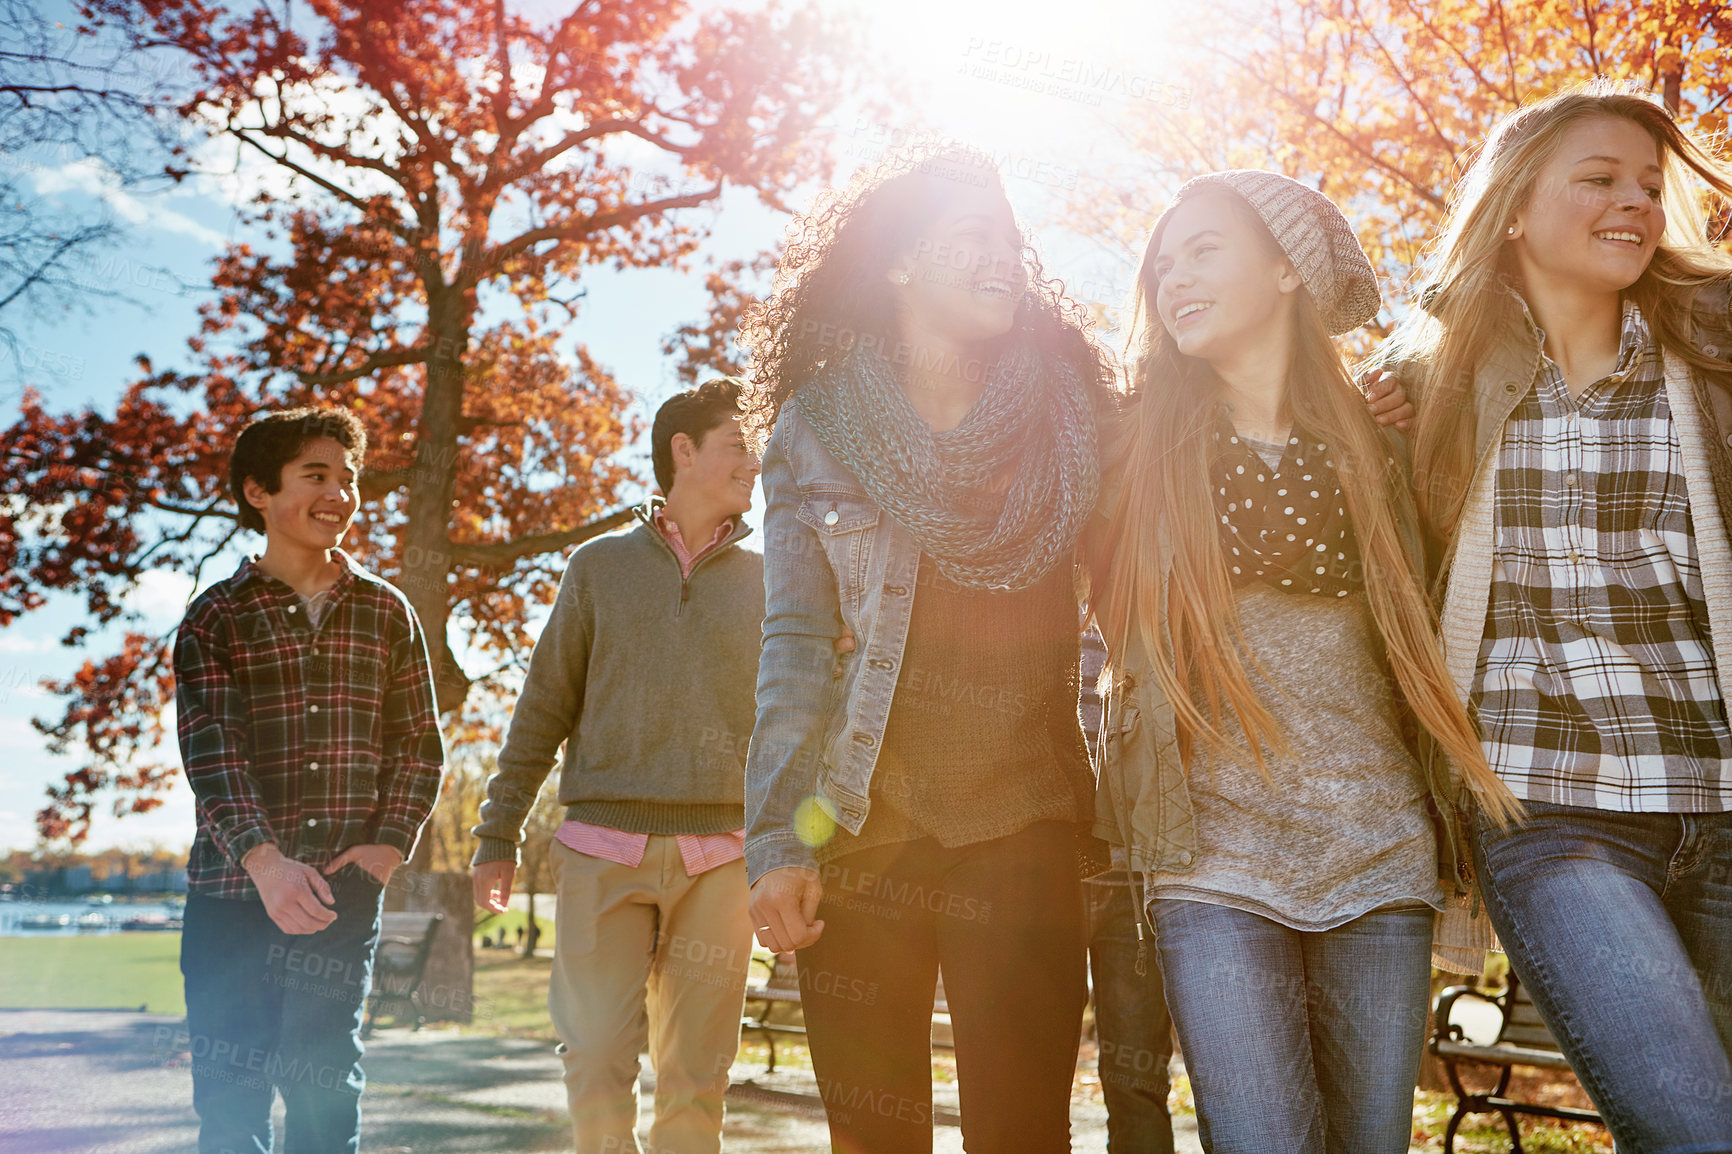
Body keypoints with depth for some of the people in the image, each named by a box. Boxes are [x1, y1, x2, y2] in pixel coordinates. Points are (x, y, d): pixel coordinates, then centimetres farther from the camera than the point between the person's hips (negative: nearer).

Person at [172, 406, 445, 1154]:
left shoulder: (385, 614, 9)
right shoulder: (216, 617, 1)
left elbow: (420, 745, 10)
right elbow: (210, 754, -10)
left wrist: (390, 844, -6)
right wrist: (264, 861, -25)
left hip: (345, 894, 1)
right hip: (234, 892, -1)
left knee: (325, 1087, 3)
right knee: (230, 1094, 2)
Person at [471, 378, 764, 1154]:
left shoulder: (762, 580, 12)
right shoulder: (601, 565, 9)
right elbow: (543, 709, 9)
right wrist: (498, 836, 4)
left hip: (718, 853, 1)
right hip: (603, 847, -1)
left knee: (695, 1074, 2)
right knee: (597, 1058, -4)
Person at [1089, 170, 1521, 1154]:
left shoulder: (1372, 445, 8)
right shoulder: (1145, 452, 5)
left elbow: (1420, 642, 13)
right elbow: (1096, 622, 9)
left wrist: (1453, 822, 7)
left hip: (1378, 851, 2)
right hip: (1215, 858, -1)